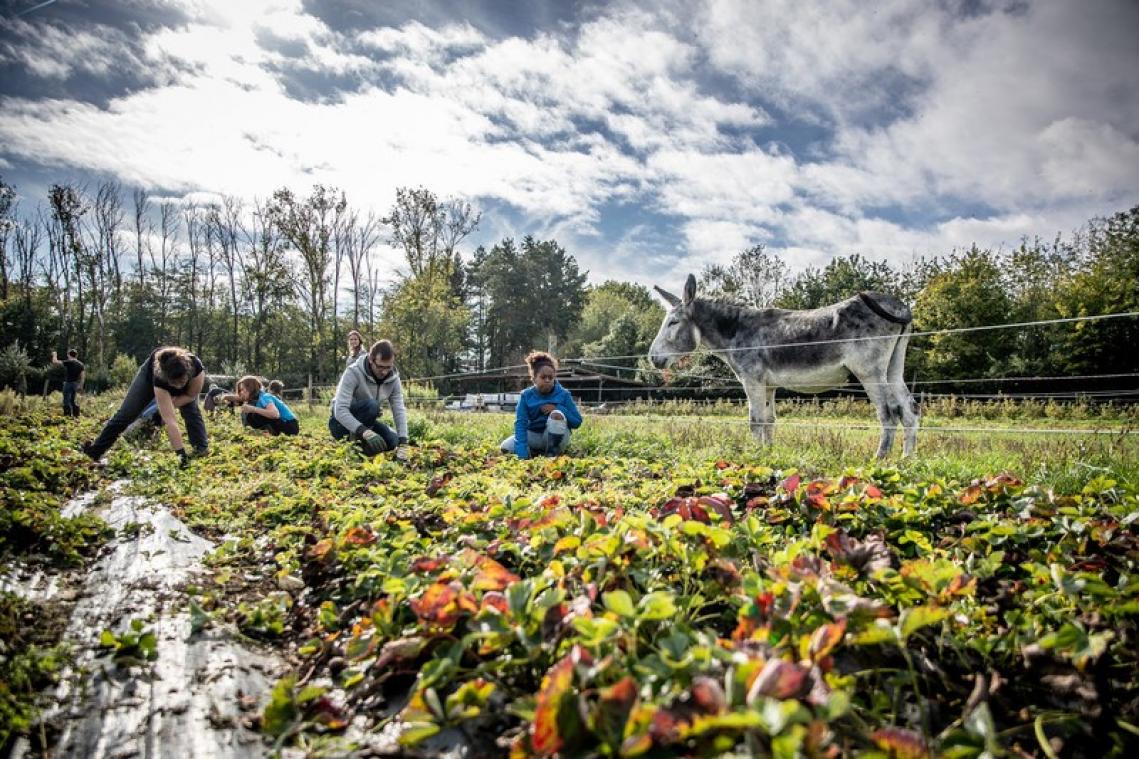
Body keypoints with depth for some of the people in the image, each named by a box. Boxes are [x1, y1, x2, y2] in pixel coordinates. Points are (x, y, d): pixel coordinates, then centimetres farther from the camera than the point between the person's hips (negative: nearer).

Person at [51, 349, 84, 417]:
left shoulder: (68, 362, -10)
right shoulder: (81, 364, 7)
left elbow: (55, 362, -8)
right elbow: (82, 376, 6)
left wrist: (54, 355, 12)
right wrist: (80, 386, 11)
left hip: (68, 383, -6)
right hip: (76, 384, 6)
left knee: (67, 401, -3)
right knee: (74, 401, 14)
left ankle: (67, 415, -6)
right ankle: (76, 415, 13)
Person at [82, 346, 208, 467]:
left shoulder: (196, 367, -45)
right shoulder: (159, 378, -47)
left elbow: (191, 395, -22)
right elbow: (170, 421, -49)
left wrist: (166, 406, -30)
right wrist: (181, 453, -52)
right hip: (150, 372, -1)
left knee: (191, 411, -19)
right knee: (125, 414, -2)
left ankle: (202, 451, -7)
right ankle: (95, 451, 11)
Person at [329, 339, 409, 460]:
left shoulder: (393, 378, -10)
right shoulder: (353, 373, -26)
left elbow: (399, 411, -14)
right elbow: (340, 410, -34)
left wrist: (402, 444, -27)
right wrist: (364, 431, -48)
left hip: (365, 422, 6)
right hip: (342, 421, -6)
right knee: (371, 405, -33)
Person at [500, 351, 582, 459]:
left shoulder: (563, 394, -7)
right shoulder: (526, 395, -6)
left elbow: (577, 422, -7)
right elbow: (520, 423, -16)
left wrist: (557, 408, -22)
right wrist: (523, 455, -29)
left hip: (556, 437, -2)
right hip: (534, 436, 2)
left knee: (557, 414, -31)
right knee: (505, 447, -20)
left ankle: (552, 454, -18)